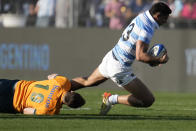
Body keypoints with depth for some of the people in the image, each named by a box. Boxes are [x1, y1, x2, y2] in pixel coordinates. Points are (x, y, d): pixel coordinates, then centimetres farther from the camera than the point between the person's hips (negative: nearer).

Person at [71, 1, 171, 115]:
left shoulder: (141, 17, 5)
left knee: (86, 82, 35)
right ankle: (113, 99, 1)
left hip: (110, 59, 9)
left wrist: (151, 61, 7)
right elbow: (140, 56, -30)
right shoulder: (147, 29, -23)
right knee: (149, 100, -5)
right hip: (119, 69, -9)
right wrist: (159, 60, -18)